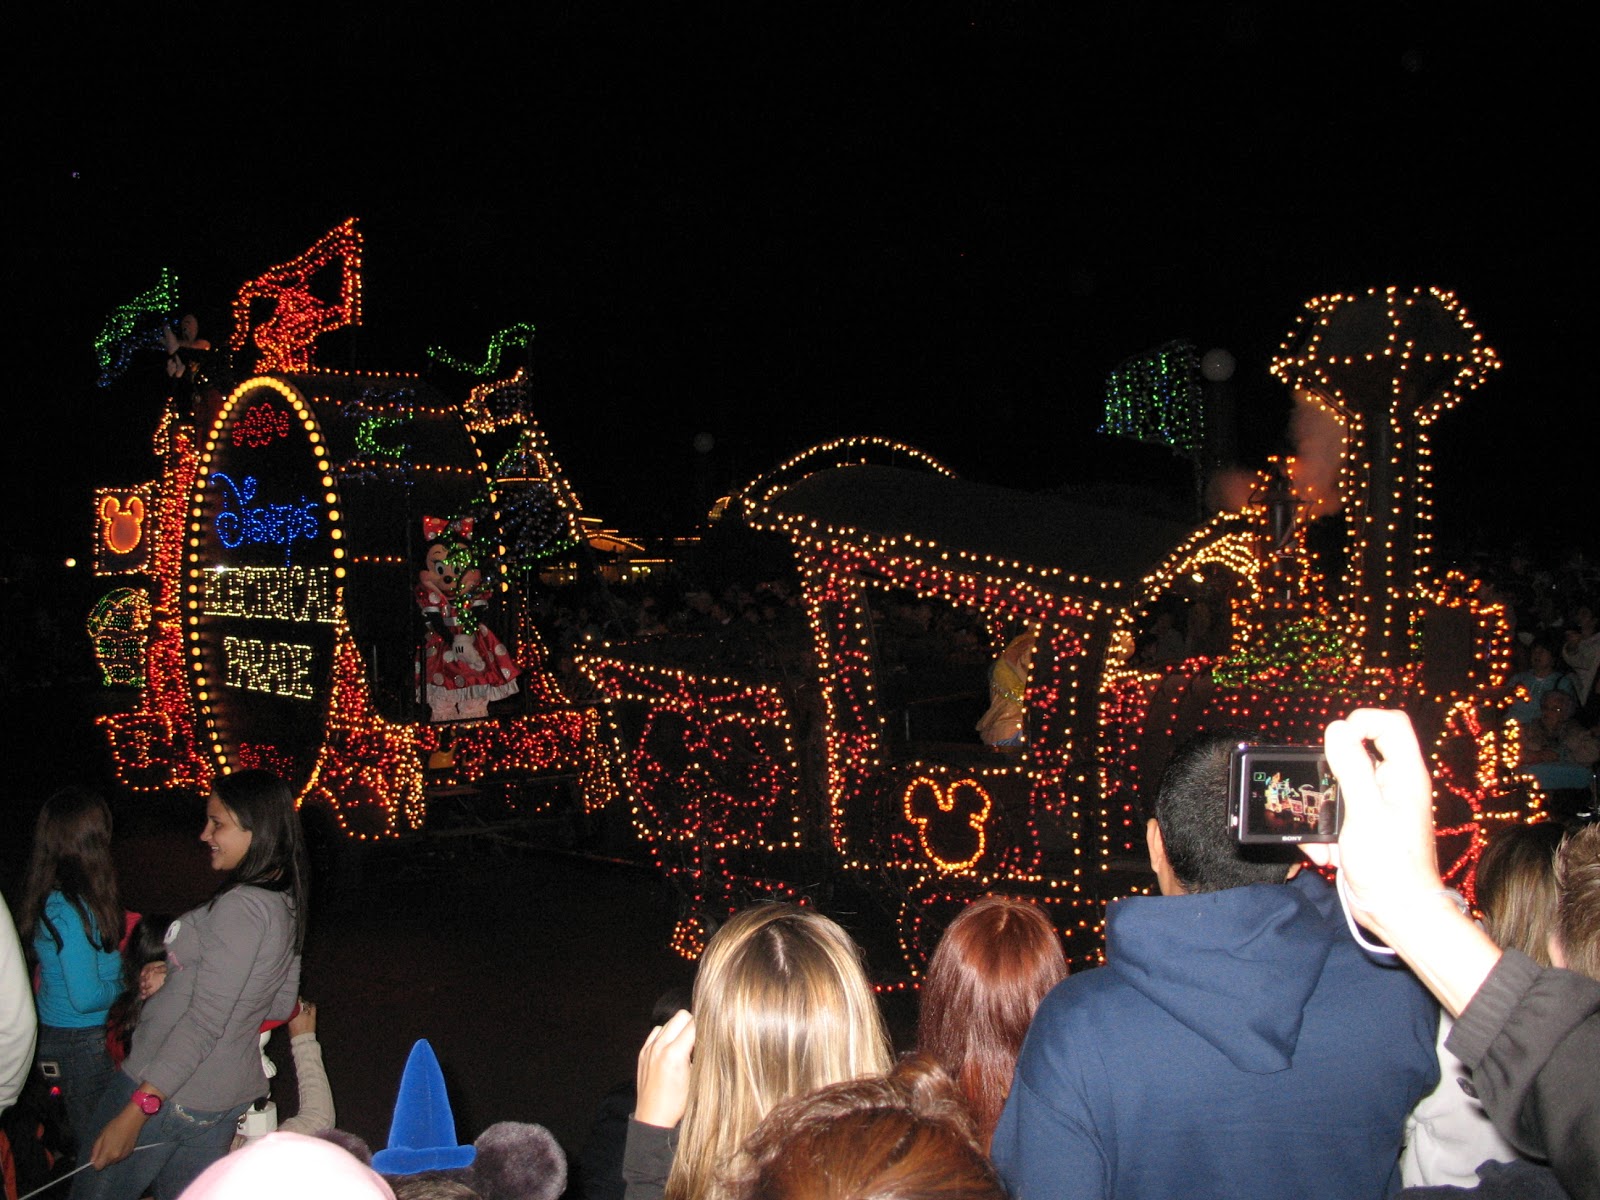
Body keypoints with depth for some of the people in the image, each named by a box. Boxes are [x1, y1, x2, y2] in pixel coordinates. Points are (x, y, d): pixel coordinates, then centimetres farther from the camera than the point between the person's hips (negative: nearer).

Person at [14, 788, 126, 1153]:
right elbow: (86, 997, -24)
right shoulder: (69, 908, -26)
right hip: (81, 1041, -8)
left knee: (81, 1137, 21)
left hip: (53, 1036, 8)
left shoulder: (49, 899, 1)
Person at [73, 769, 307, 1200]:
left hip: (166, 1091, -8)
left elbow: (205, 1021, -23)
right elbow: (281, 1004, 14)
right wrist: (169, 981, 16)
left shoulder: (241, 907, -22)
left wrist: (137, 1109, -21)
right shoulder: (284, 904, 5)